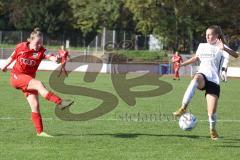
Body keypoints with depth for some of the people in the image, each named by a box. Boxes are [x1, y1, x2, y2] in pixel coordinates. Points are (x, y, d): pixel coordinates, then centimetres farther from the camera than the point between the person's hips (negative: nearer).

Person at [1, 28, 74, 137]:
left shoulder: (41, 51, -9)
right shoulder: (20, 47, -8)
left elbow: (52, 57, -30)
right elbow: (12, 57, 12)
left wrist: (57, 59, -53)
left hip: (28, 80, 3)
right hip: (16, 76, -3)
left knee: (35, 105, -7)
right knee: (38, 84, -29)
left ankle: (40, 131, -2)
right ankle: (59, 102, -39)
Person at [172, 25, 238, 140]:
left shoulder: (220, 48, -1)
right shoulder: (202, 46, 15)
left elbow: (235, 55, -19)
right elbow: (196, 58, 34)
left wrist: (224, 49, -36)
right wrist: (181, 64, 29)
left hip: (214, 81, -2)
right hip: (203, 76, 2)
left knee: (212, 112, -7)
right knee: (197, 78, -39)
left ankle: (212, 130, 27)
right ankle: (183, 108, -47)